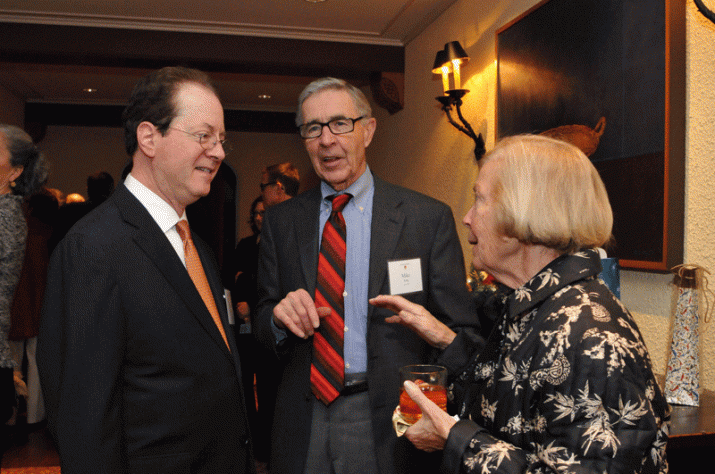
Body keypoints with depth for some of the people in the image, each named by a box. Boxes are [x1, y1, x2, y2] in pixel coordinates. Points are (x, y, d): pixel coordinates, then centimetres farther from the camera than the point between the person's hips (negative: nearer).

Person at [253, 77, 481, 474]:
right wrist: (279, 315, -15)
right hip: (304, 426, 3)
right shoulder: (279, 221, 4)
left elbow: (459, 332, -5)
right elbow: (263, 326, 8)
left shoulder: (429, 218, -5)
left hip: (392, 424, -2)